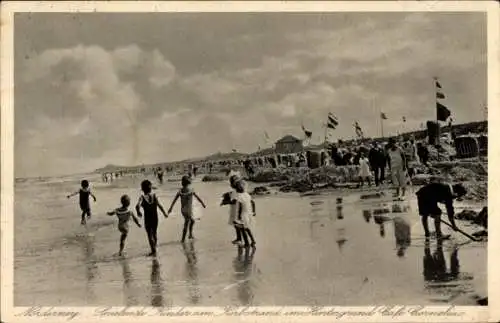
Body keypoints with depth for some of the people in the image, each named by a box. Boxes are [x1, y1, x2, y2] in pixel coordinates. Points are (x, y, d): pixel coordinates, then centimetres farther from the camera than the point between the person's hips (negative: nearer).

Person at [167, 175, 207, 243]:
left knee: (192, 221, 24)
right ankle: (183, 239, 5)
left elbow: (174, 200, 0)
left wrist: (170, 208, 6)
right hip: (188, 210, -5)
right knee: (186, 224, 3)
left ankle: (190, 235, 26)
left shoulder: (180, 191, -1)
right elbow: (198, 197, 0)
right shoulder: (191, 190, -12)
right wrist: (203, 204, 13)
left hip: (183, 210, 5)